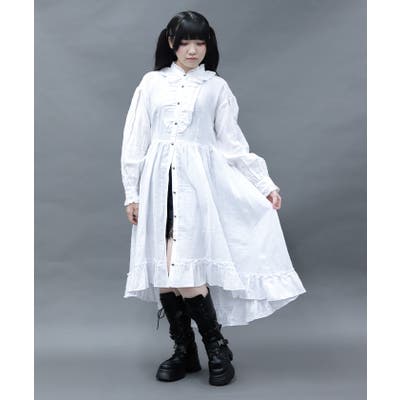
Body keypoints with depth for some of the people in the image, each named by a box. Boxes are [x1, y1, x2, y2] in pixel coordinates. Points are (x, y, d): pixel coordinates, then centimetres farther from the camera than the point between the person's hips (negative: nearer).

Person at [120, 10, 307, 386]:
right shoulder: (152, 82, 11)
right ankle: (183, 349, 19)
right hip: (158, 183, 3)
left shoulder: (216, 87, 8)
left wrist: (265, 184, 2)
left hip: (198, 183, -2)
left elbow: (233, 142, 7)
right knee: (161, 272, 2)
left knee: (184, 272, -13)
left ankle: (217, 347, 7)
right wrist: (132, 191, 5)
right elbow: (135, 140, 10)